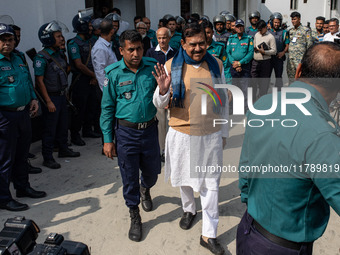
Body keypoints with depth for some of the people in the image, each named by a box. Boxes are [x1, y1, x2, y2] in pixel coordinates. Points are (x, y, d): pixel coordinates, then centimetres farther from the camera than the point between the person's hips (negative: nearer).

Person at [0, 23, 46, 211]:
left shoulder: (18, 58, 14)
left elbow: (28, 81, 24)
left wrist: (33, 98, 9)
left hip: (24, 113, 8)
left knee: (22, 154, 19)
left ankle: (23, 187, 36)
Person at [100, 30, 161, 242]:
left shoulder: (153, 67, -3)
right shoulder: (113, 73, -6)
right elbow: (107, 108, -2)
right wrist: (108, 139, -3)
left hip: (150, 129, 2)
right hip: (126, 131, -2)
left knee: (152, 171, 17)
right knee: (129, 176, 7)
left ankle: (145, 189, 53)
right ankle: (135, 216, 28)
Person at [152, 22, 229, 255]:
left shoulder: (216, 64, 0)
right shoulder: (172, 66, -6)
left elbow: (224, 100, 9)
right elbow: (160, 105, -4)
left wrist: (224, 131, 12)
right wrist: (163, 89, -26)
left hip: (211, 135, 0)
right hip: (182, 133, 0)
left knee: (211, 184, 4)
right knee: (185, 177, 19)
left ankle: (209, 235, 16)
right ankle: (189, 210, 48)